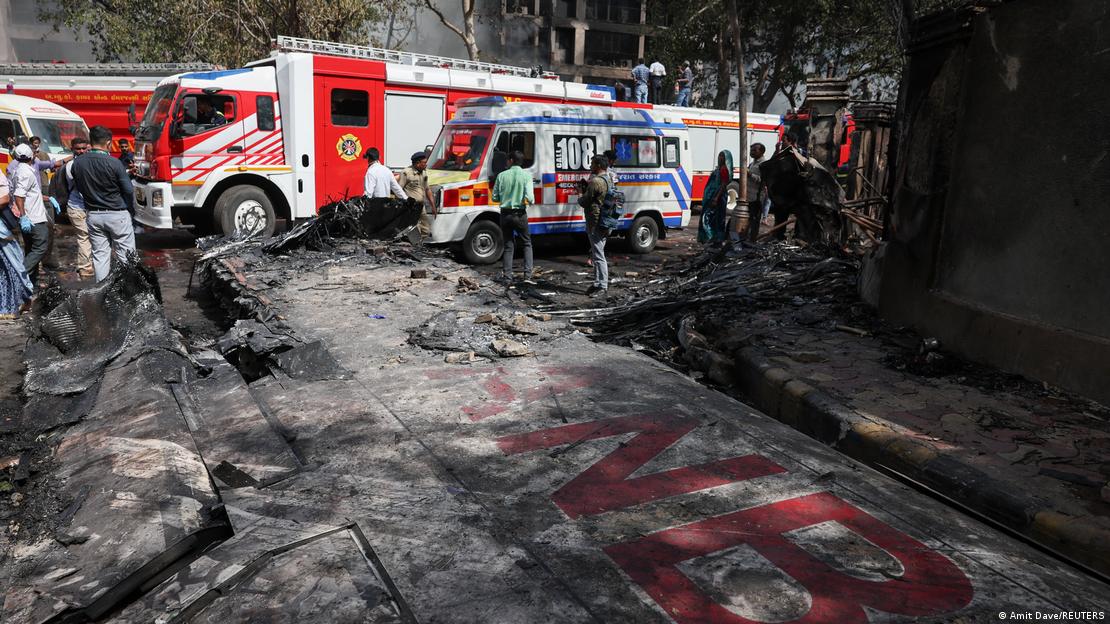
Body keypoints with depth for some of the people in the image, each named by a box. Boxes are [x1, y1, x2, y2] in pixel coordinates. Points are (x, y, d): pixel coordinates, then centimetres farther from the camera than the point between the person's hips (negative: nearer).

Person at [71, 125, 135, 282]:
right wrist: (127, 208, 4)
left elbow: (78, 188, 10)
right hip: (117, 214, -5)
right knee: (125, 255, 4)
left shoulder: (77, 163, -1)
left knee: (99, 255, 10)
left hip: (93, 215, 5)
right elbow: (129, 191, -12)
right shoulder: (113, 163, -16)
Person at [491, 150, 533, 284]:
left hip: (505, 214, 2)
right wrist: (530, 201, 5)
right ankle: (528, 275, 2)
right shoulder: (526, 175, -8)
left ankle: (507, 276, 11)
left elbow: (495, 197, 1)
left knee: (508, 246, 12)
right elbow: (529, 197, -18)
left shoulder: (502, 175, -3)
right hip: (520, 214, -2)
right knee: (527, 244, 13)